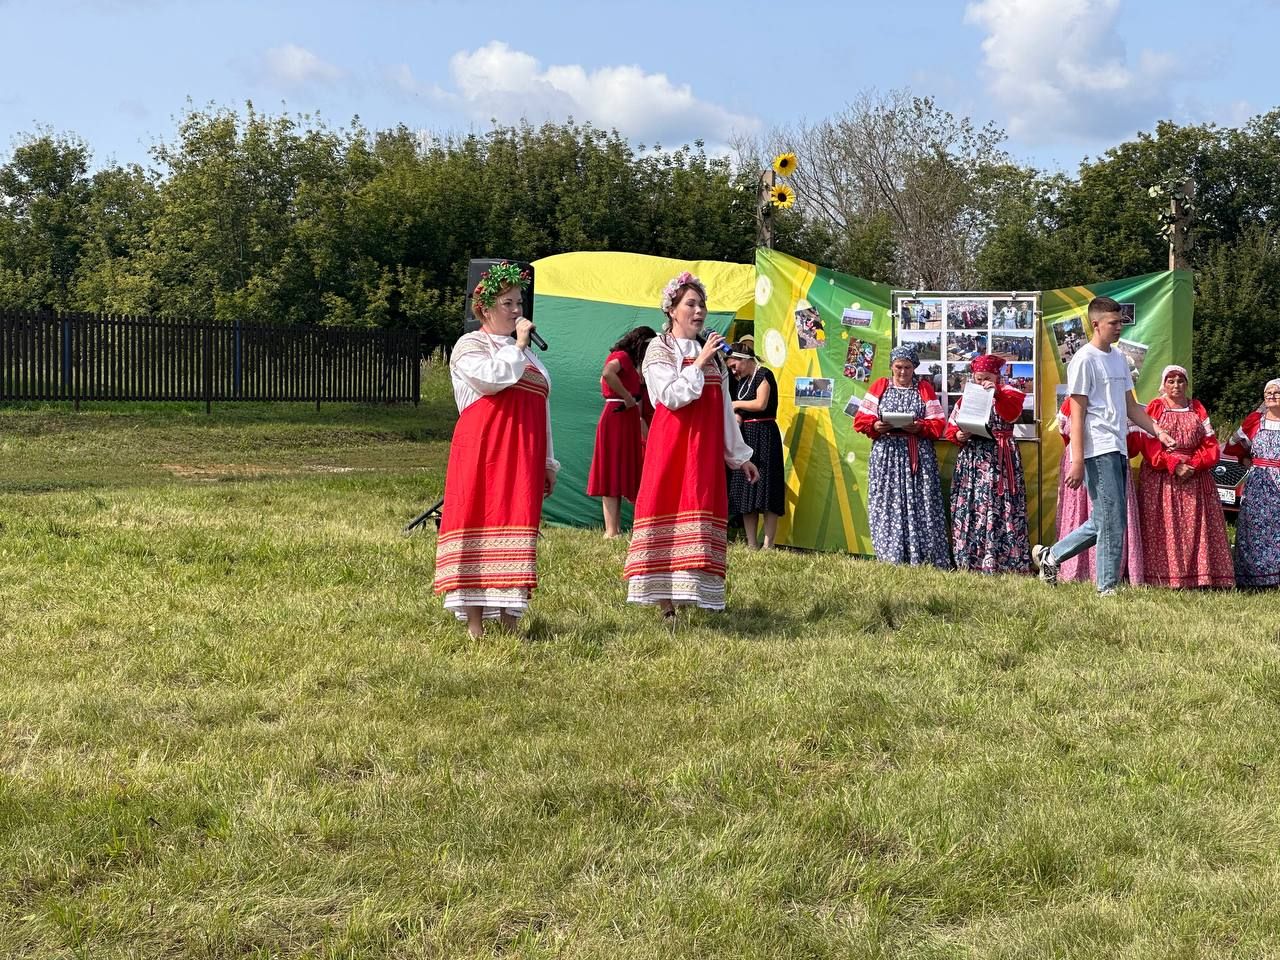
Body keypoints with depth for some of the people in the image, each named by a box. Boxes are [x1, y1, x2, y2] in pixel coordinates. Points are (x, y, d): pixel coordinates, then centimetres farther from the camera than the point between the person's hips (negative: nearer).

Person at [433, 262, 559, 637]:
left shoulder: (524, 352, 24)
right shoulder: (470, 345, 3)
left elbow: (540, 409, 24)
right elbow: (493, 377, -19)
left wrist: (548, 463, 20)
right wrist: (518, 345, -5)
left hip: (522, 457, 6)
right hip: (482, 450, -6)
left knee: (514, 528, 2)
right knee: (479, 524, -8)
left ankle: (509, 620, 5)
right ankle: (474, 625, -7)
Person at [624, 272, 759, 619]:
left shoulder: (712, 353, 18)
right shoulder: (659, 349, 2)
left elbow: (725, 409, 20)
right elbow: (672, 396, -13)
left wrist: (739, 454, 19)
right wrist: (699, 362, -10)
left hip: (706, 448, 5)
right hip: (671, 444, -5)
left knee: (704, 515, -1)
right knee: (669, 512, -8)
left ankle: (693, 596, 1)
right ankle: (666, 604, -7)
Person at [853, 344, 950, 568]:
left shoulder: (925, 388, 7)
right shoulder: (879, 387, 10)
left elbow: (938, 424, 2)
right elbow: (861, 420, 7)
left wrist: (919, 427, -16)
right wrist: (875, 426, -13)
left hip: (918, 456, -1)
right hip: (886, 455, 1)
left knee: (920, 505, -5)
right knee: (887, 505, -3)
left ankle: (923, 557, -2)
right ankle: (890, 558, 2)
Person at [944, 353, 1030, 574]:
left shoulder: (1007, 393, 6)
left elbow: (1012, 413, -16)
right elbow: (951, 427, 17)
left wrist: (997, 395, -31)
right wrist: (958, 436, -5)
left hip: (999, 459, -4)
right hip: (971, 459, 4)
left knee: (998, 508, -10)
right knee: (968, 507, 1)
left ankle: (1005, 562, -10)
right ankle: (969, 562, 5)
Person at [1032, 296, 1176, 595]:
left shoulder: (1119, 358, 18)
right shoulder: (1084, 360, -8)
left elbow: (1130, 406, 22)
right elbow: (1077, 414, -11)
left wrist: (1158, 432, 9)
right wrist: (1077, 461, -15)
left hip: (1119, 450, 9)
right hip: (1098, 451, -9)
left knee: (1104, 522, 12)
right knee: (1112, 521, -6)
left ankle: (1049, 556, 24)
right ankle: (1107, 589, 3)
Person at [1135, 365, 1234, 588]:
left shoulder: (1197, 409, 14)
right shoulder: (1154, 408, 4)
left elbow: (1210, 444, 7)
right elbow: (1149, 446, -6)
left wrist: (1194, 466, -10)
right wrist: (1174, 466, -17)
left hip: (1195, 477, 3)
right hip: (1161, 478, -3)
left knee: (1194, 527, -3)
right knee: (1165, 528, -7)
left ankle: (1199, 575, -3)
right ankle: (1163, 576, -8)